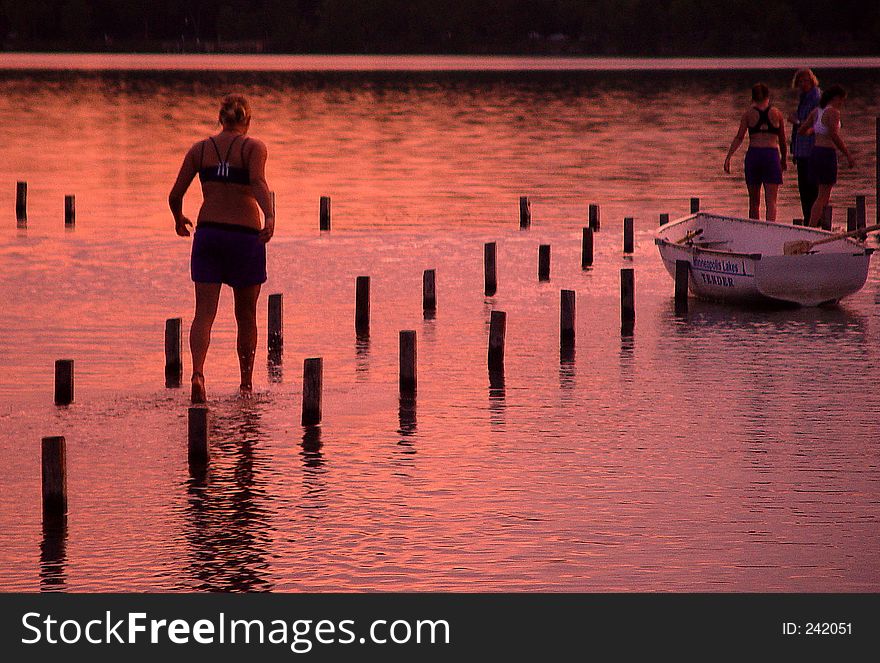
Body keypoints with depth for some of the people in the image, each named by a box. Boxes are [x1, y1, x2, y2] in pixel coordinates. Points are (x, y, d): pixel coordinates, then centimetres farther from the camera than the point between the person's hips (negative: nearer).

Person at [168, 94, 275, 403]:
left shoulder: (199, 149, 6)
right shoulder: (253, 147, -3)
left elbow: (175, 195, 4)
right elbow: (258, 182, -22)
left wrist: (179, 219, 24)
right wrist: (269, 217, -34)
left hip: (207, 234, 2)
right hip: (245, 235, -2)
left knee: (204, 312, -4)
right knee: (246, 315, 14)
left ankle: (198, 372, -28)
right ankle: (246, 384, 22)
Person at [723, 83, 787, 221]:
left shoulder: (748, 114, 6)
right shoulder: (776, 113, 8)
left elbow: (739, 137, -4)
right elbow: (782, 140, 14)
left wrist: (728, 157, -7)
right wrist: (783, 159, 27)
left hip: (753, 154, 1)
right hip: (772, 155, -1)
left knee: (754, 201, 13)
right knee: (771, 201, -5)